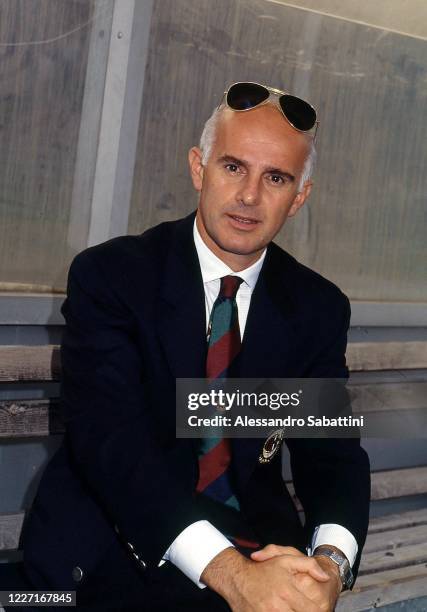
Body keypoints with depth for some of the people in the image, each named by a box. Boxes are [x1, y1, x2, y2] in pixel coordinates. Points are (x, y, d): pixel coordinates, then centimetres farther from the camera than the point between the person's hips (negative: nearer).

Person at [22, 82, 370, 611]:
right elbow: (109, 438, -21)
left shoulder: (319, 309, 3)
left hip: (254, 543, 4)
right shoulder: (108, 274, -10)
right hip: (110, 557, -4)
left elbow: (332, 454, -1)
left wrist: (331, 562, -23)